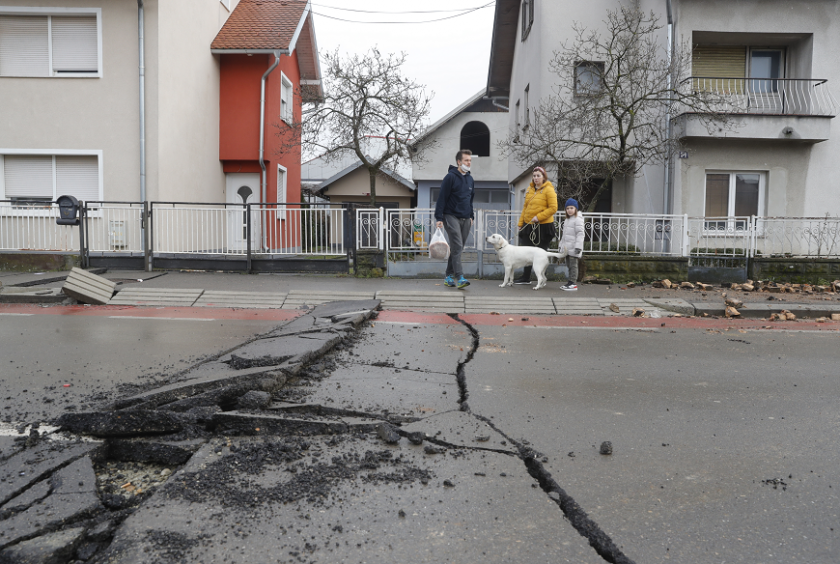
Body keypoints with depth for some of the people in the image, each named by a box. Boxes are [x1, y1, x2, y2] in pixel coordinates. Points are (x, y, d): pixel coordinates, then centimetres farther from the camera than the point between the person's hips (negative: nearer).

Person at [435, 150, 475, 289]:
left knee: (457, 248, 7)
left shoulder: (470, 179, 16)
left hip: (465, 219, 7)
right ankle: (459, 277, -20)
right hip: (451, 216, -7)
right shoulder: (450, 177, -6)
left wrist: (471, 216, 20)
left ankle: (449, 276, 16)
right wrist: (439, 218, -14)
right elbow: (442, 198, -9)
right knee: (457, 246, -16)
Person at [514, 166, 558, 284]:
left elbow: (553, 208, -14)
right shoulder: (530, 189, 12)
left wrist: (538, 217, -20)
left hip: (543, 226, -6)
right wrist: (521, 223, 14)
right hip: (528, 225, 7)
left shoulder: (548, 190, -8)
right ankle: (525, 278, 20)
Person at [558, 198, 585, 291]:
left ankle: (573, 284, -4)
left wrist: (578, 246, -22)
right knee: (569, 265, 12)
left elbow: (580, 234, -17)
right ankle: (570, 282, 19)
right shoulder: (567, 219, 19)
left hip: (573, 248, -9)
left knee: (573, 265, -6)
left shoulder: (578, 219, -11)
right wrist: (561, 244, 23)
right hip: (567, 248, 9)